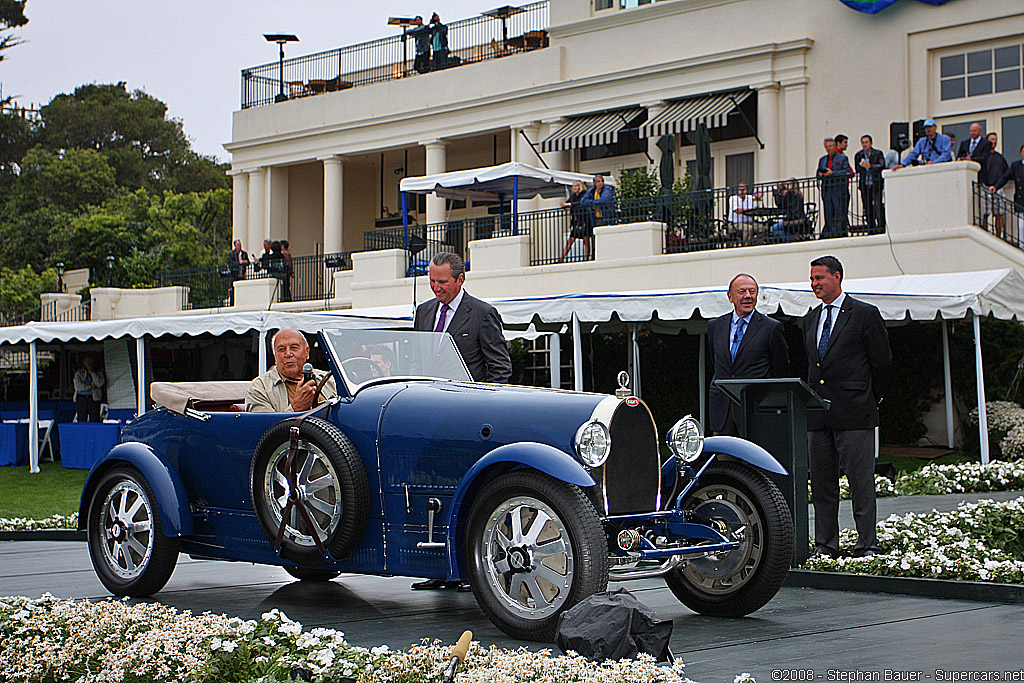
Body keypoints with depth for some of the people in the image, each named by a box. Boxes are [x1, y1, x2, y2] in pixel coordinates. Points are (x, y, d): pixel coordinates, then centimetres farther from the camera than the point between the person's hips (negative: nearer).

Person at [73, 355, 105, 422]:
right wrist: (91, 387, -5)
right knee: (82, 420, -5)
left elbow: (100, 384, -5)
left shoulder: (98, 372, 13)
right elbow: (77, 386, -2)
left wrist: (92, 373, -3)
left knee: (95, 420, -9)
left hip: (94, 398, 0)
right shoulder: (78, 373, 12)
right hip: (82, 398, 0)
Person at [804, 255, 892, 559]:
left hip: (854, 413, -6)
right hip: (817, 414, 6)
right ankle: (825, 545, 14)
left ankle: (867, 545, 2)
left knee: (861, 483, -4)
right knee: (821, 483, 8)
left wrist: (870, 399, 6)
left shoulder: (865, 314, -3)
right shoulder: (810, 320, 16)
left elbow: (882, 362, 0)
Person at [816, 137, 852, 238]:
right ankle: (828, 234, 3)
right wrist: (821, 174, -4)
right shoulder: (822, 160, 21)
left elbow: (847, 172, -5)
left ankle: (842, 233, -6)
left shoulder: (843, 158, 7)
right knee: (828, 214, 1)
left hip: (839, 190, -4)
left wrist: (833, 173, -13)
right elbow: (818, 174, 20)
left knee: (840, 214, -8)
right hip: (826, 190, 4)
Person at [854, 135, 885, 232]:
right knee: (868, 210, 4)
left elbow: (882, 166, -10)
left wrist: (870, 166, -21)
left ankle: (881, 228, -6)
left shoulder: (878, 154, 3)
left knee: (878, 208, -10)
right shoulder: (858, 155, 11)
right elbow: (857, 169, 2)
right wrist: (862, 166, -19)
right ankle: (871, 230, 9)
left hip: (876, 185, -3)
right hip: (865, 186, 3)